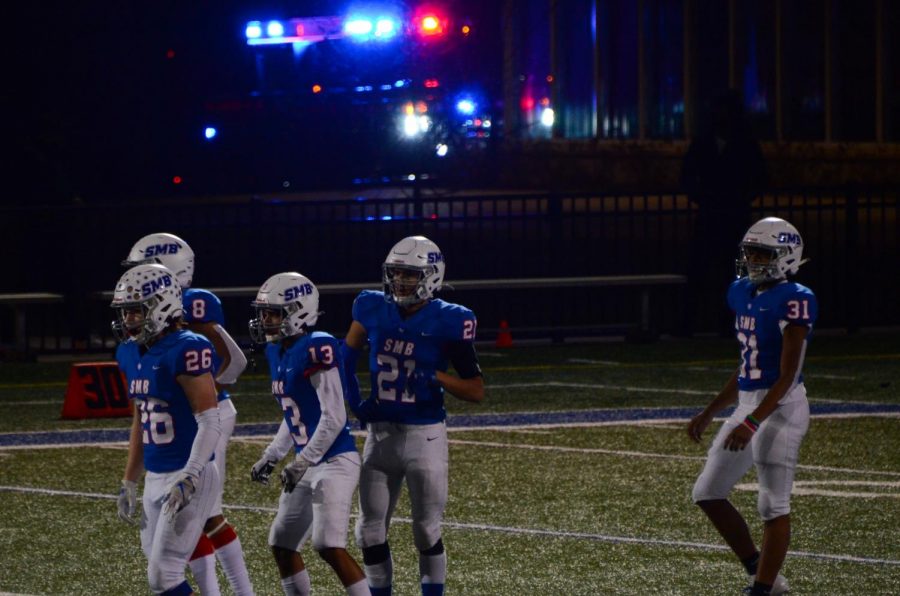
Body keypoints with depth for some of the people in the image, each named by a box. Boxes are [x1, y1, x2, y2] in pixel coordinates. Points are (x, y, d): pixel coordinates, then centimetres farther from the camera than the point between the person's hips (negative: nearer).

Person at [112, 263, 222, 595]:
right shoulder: (131, 354, 10)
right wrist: (129, 483, 22)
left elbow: (209, 422, -18)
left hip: (189, 477, -9)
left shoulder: (186, 351, -16)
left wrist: (189, 478, -26)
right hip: (155, 478, 9)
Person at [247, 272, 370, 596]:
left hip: (334, 461, -10)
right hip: (308, 464, 10)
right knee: (282, 545, 15)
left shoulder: (316, 349, -18)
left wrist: (302, 463, -23)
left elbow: (334, 418, -22)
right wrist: (270, 457, 18)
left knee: (330, 547, -19)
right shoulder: (277, 352, 9)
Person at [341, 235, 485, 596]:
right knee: (370, 532, 8)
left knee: (426, 532, 4)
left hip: (424, 435, -4)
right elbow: (348, 353, 19)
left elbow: (477, 391, -8)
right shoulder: (375, 310, 0)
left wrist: (436, 377, -23)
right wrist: (353, 397, 6)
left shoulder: (447, 322, -12)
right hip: (380, 433, 4)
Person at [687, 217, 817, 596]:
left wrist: (752, 423, -26)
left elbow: (786, 376, -19)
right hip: (749, 405, 10)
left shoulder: (793, 302, -15)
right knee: (708, 494, 12)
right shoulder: (744, 295, 11)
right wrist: (710, 413, 22)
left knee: (774, 505, -3)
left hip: (779, 408, -10)